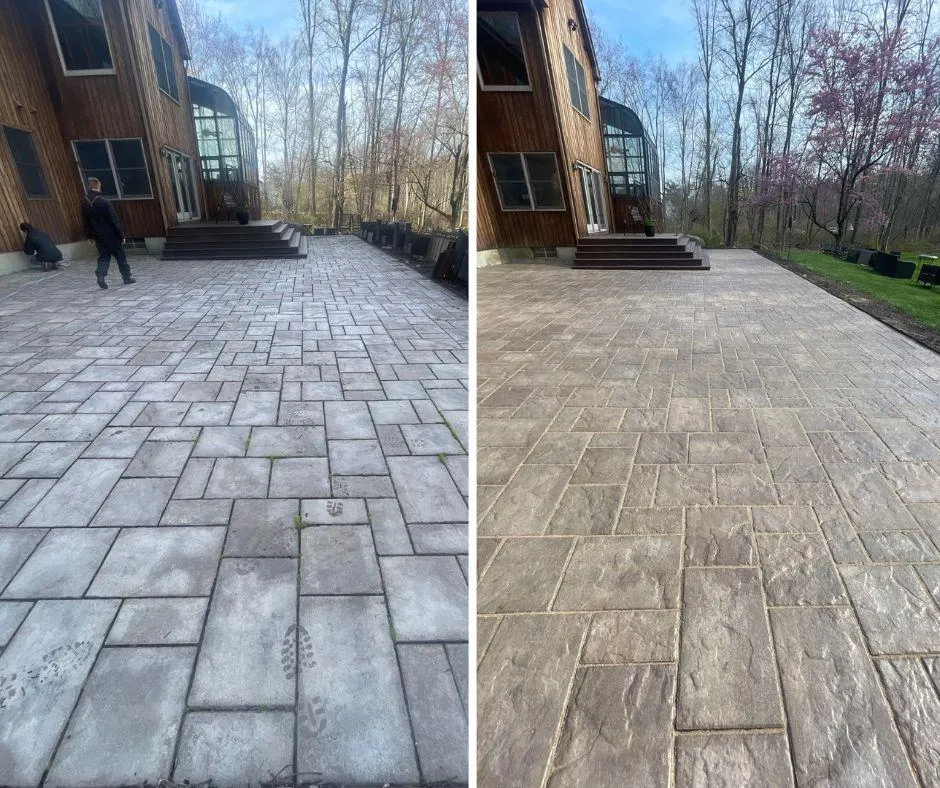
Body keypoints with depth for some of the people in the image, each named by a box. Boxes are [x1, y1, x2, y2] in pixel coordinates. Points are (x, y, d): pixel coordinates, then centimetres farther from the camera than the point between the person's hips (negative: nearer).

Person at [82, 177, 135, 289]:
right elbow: (114, 220, -16)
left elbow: (86, 222, 10)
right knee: (120, 256, 8)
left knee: (103, 257, 10)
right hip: (111, 236, -5)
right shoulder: (104, 202, -17)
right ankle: (127, 277, 15)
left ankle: (100, 275, -10)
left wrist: (90, 236, 19)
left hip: (98, 237, 5)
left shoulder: (85, 204, 3)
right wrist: (121, 235, -10)